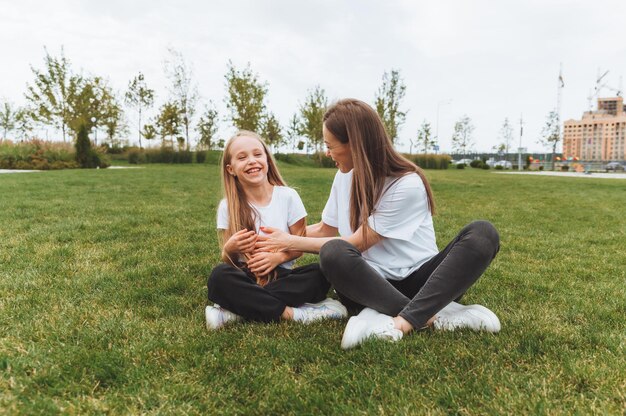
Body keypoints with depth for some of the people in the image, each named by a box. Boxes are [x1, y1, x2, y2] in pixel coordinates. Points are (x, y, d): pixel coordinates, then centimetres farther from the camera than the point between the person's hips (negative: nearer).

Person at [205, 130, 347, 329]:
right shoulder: (227, 206, -1)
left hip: (281, 275, 1)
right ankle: (291, 312, -27)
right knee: (219, 277, -33)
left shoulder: (288, 196, -2)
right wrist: (230, 249, -21)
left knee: (320, 273, -28)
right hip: (247, 277, 0)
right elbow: (227, 260, 2)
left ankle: (239, 309, -26)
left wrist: (278, 257, -18)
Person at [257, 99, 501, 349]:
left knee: (483, 234, -28)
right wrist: (281, 237, 14)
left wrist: (292, 243, -7)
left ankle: (401, 322, -39)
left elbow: (357, 243, -14)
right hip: (370, 284, 3)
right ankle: (435, 315, -26)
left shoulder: (407, 185, -16)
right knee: (333, 253, -31)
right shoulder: (345, 176, 4)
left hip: (418, 281, -2)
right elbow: (324, 230, 18)